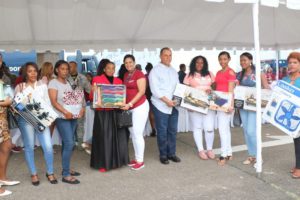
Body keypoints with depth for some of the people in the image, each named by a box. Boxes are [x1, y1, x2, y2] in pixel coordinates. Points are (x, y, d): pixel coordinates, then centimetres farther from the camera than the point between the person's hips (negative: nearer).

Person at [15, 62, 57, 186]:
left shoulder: (43, 86, 13)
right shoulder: (19, 87, 7)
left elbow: (48, 103, 10)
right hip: (26, 120, -1)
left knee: (48, 146, -5)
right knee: (29, 147, 4)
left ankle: (50, 172, 12)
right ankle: (33, 174, 19)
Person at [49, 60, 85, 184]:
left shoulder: (69, 82, 16)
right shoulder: (53, 83, -4)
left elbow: (76, 98, 17)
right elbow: (53, 101, -12)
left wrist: (82, 108, -1)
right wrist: (65, 112, -22)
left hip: (73, 117, 6)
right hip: (62, 117, -6)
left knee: (67, 143, 11)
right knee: (69, 143, -12)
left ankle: (66, 169, 21)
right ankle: (66, 175, -7)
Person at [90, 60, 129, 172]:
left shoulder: (118, 81, 12)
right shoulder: (97, 79, 1)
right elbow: (91, 97, -2)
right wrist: (93, 91, -23)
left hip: (115, 112, 4)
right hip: (102, 113, -4)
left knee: (117, 136, 7)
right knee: (103, 138, -1)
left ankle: (116, 160, 21)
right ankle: (102, 164, 9)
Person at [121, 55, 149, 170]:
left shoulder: (139, 74, -10)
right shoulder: (126, 75, 13)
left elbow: (142, 91, -16)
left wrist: (130, 104, -21)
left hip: (140, 106, -8)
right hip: (130, 107, 8)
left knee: (138, 134, -4)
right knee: (133, 133, 11)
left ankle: (140, 161, 7)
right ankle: (136, 158, 23)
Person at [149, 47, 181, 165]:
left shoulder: (174, 71, 16)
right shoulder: (155, 71, -5)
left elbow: (178, 86, 16)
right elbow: (155, 89, -14)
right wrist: (167, 100, -20)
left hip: (174, 105, 6)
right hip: (161, 105, -6)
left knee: (172, 131, 11)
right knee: (162, 132, 1)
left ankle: (171, 153, 22)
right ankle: (163, 155, 15)